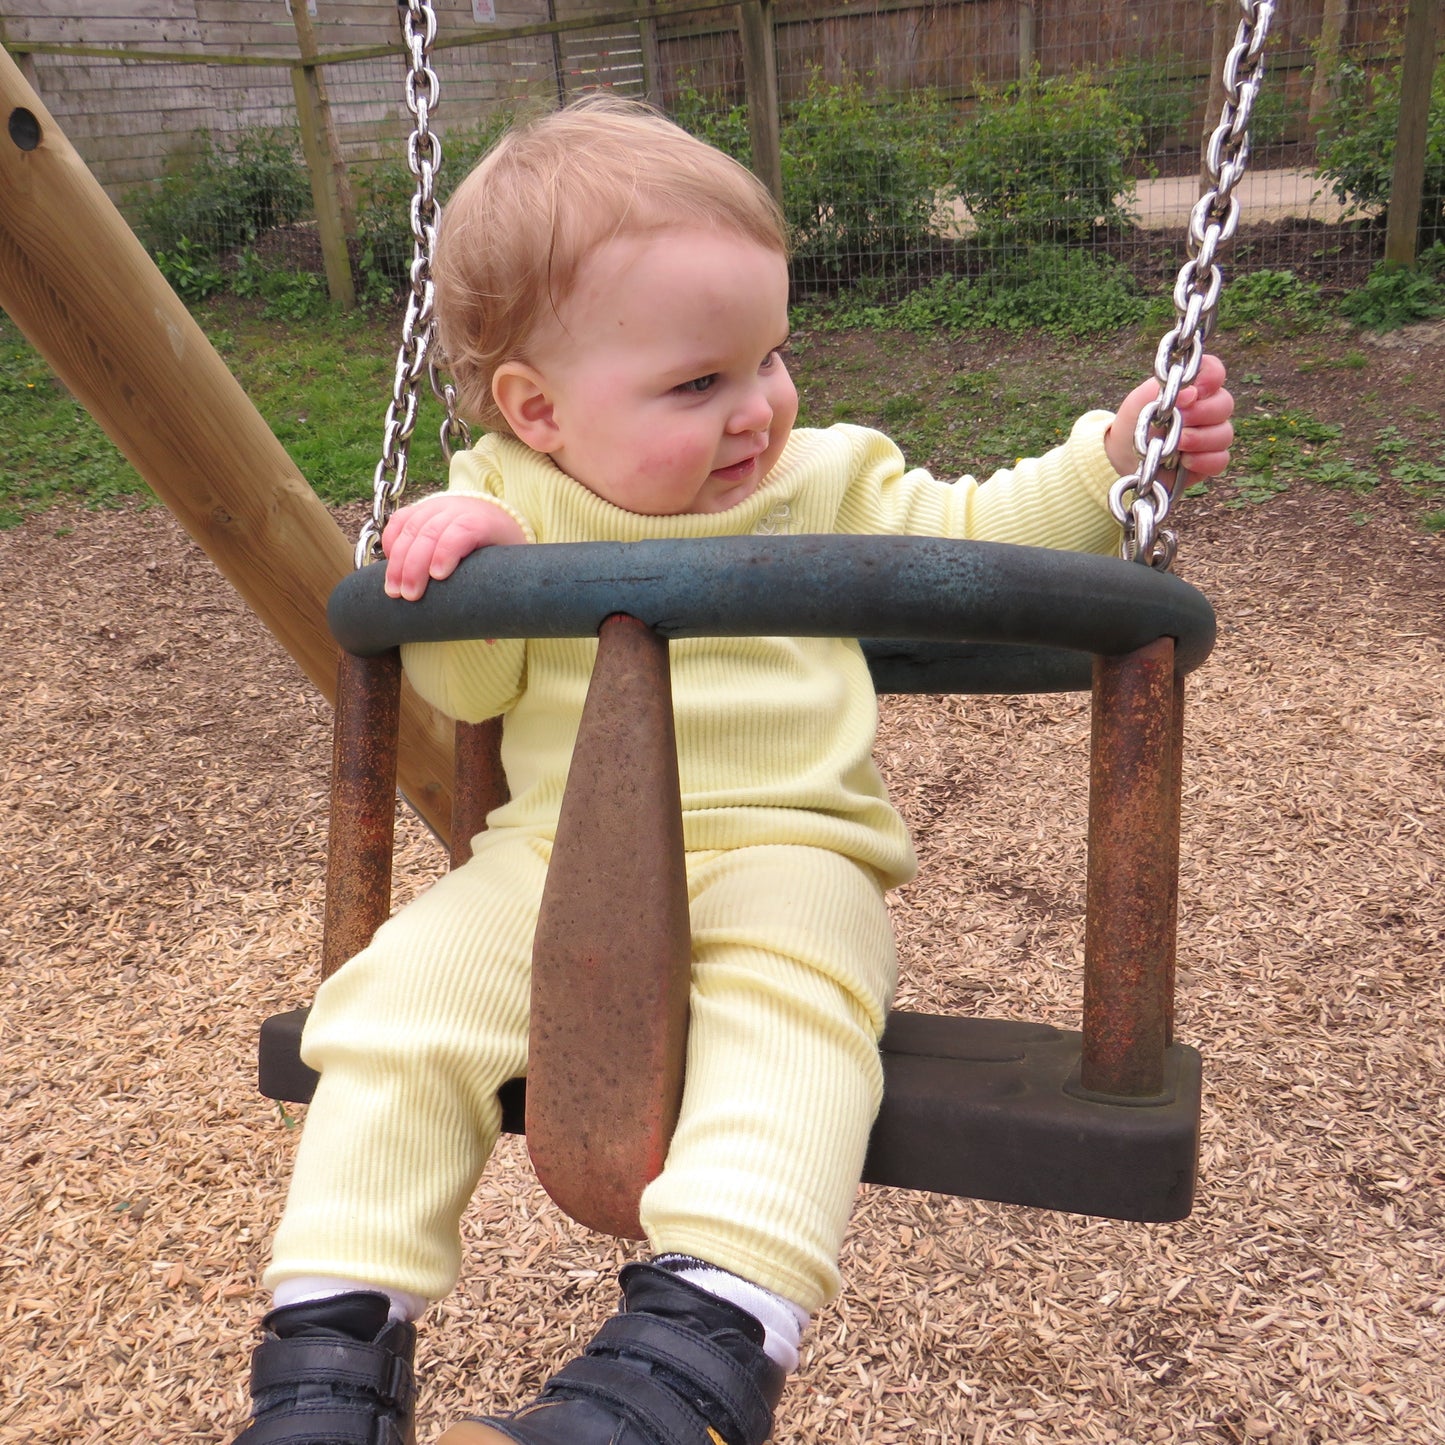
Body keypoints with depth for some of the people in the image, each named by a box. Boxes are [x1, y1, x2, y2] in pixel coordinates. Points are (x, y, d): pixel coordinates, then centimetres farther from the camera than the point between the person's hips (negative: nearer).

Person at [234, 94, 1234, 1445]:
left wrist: (1108, 457, 6)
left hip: (784, 852, -1)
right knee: (403, 993, -20)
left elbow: (969, 536, 16)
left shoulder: (829, 481, 9)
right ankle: (334, 1335, -8)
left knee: (788, 1009, -33)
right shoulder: (509, 499, 6)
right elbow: (462, 690, 4)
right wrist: (467, 552, -16)